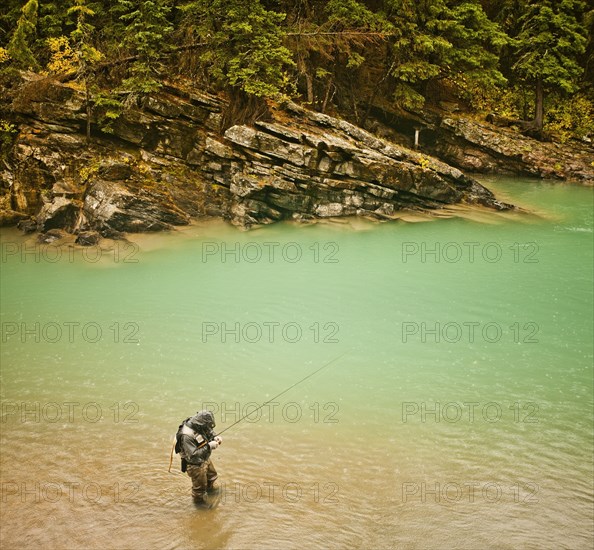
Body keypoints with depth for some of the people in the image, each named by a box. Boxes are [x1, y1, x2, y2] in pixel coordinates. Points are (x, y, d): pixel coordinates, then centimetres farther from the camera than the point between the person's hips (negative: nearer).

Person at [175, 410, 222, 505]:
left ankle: (211, 488, 60)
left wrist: (215, 437, -15)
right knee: (200, 486, 14)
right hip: (196, 465, -8)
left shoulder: (199, 426, -15)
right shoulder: (187, 436, -38)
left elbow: (209, 432, 7)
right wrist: (209, 446, -37)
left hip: (205, 459, 8)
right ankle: (199, 501, 41)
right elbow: (193, 455, -37)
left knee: (212, 476, 31)